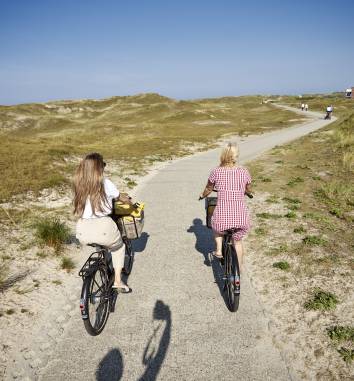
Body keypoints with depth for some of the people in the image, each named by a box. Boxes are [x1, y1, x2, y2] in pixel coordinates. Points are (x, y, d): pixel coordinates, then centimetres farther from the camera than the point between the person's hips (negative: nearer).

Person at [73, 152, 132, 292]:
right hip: (103, 227, -3)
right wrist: (130, 202, 35)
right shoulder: (105, 183, -5)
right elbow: (122, 197, 12)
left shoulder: (78, 184, 7)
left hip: (83, 233, 4)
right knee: (118, 247, 26)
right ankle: (118, 281, 24)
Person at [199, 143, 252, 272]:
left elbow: (208, 189, 15)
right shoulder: (244, 172, 1)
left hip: (222, 218, -1)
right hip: (241, 218, 1)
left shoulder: (216, 172, -2)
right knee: (237, 241, 28)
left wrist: (202, 195, 37)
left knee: (216, 224, 35)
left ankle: (218, 250, 24)